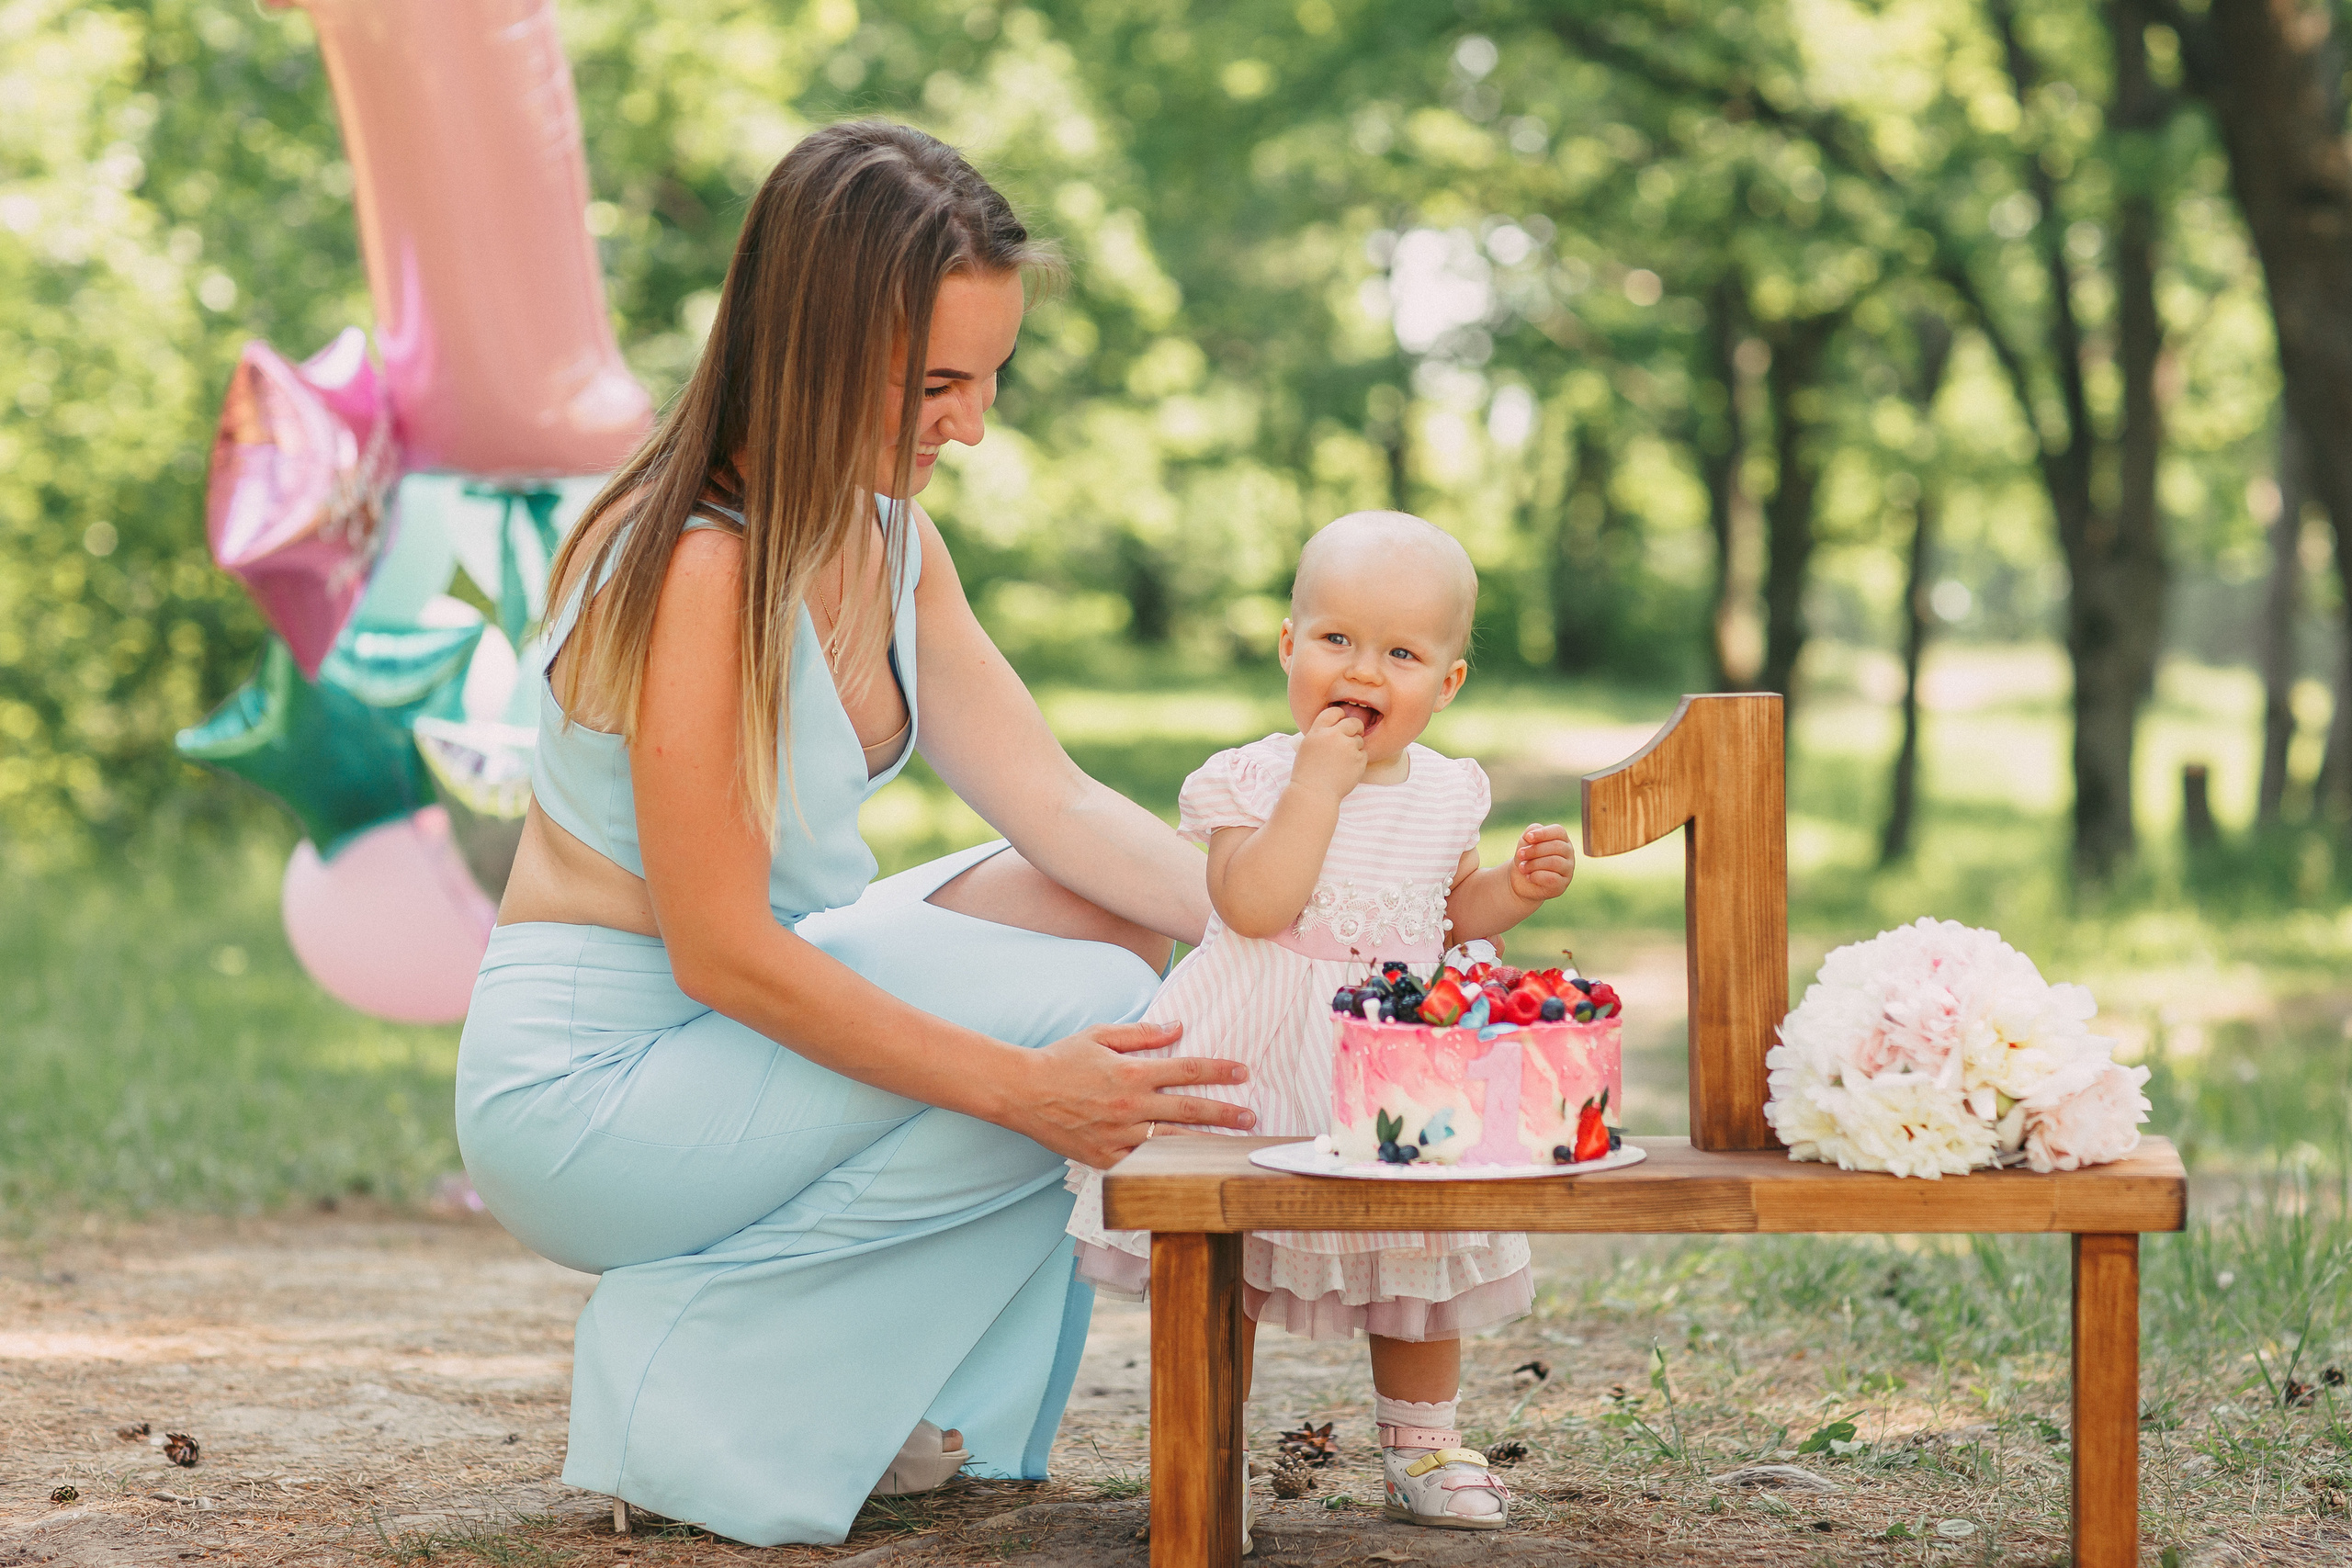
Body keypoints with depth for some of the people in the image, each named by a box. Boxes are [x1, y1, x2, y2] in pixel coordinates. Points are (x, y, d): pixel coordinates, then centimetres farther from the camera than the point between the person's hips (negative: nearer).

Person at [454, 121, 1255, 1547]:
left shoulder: (889, 537, 5)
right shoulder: (696, 570, -24)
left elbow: (1061, 805, 4)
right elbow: (722, 955, -25)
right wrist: (1025, 1086, -27)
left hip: (738, 1022, 9)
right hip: (584, 1093, -9)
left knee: (1109, 912, 2)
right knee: (1081, 1015, -17)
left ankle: (933, 1412, 5)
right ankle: (689, 1384, -8)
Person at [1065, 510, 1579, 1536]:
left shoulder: (1446, 793, 4)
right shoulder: (1250, 779, -11)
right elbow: (1254, 905, -26)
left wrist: (1517, 887, -1)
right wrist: (1318, 786, -26)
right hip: (1256, 1064, -4)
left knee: (1422, 1262, 14)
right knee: (1221, 1259, 2)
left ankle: (1421, 1444, 31)